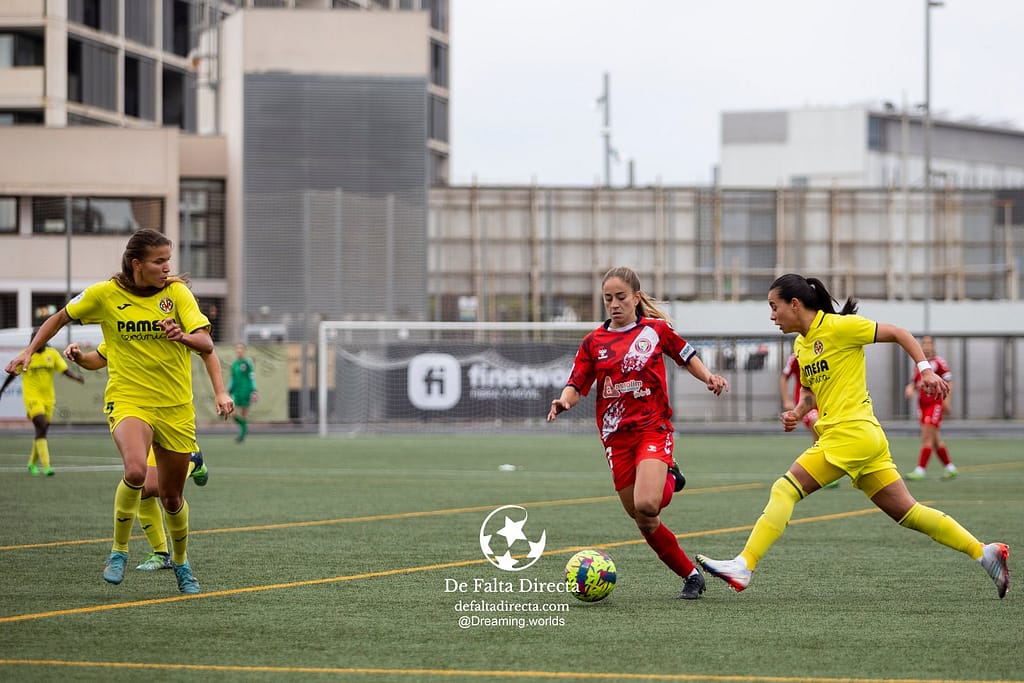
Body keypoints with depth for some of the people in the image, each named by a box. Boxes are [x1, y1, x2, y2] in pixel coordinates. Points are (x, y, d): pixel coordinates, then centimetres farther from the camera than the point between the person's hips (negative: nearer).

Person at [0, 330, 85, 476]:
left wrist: (76, 377, -19)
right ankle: (46, 466, -24)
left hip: (48, 398, 4)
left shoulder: (52, 354, 5)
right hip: (32, 398, -4)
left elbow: (65, 371, 1)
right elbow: (12, 374, 8)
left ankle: (32, 464, 31)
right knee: (41, 427, -19)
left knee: (42, 431, 11)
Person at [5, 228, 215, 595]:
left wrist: (184, 336, -35)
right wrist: (29, 351, 8)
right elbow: (61, 317, 13)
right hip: (127, 399, -2)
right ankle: (119, 551, -9)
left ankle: (180, 562, 40)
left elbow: (207, 344, -14)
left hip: (175, 407, 2)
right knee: (135, 472, -31)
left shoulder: (177, 292, -5)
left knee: (172, 498, 11)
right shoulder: (105, 294, -5)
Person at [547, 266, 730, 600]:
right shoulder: (594, 342, 6)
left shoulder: (656, 330, 3)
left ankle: (669, 481, 6)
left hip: (654, 428, -3)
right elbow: (577, 385, 3)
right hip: (616, 435, 3)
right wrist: (564, 401, -19)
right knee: (644, 522, 5)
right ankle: (691, 575, 21)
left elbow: (686, 356, 18)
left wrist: (709, 377, 0)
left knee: (645, 505, -28)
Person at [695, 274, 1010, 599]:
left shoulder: (838, 326, -8)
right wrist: (797, 413, 9)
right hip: (866, 438, 9)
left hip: (851, 432, -9)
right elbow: (811, 390, 29)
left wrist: (925, 369, -14)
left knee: (785, 490, -13)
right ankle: (984, 552, 10)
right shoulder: (801, 344, 17)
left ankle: (744, 566, -17)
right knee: (906, 512, 8)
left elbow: (898, 333, -4)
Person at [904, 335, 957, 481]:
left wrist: (946, 400, -15)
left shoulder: (939, 362, -5)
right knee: (935, 441, 12)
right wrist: (909, 389, 0)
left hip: (935, 404, -7)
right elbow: (914, 383, 22)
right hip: (922, 405, 7)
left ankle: (920, 470, -16)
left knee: (927, 438, -13)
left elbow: (948, 382, -6)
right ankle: (950, 468, 24)